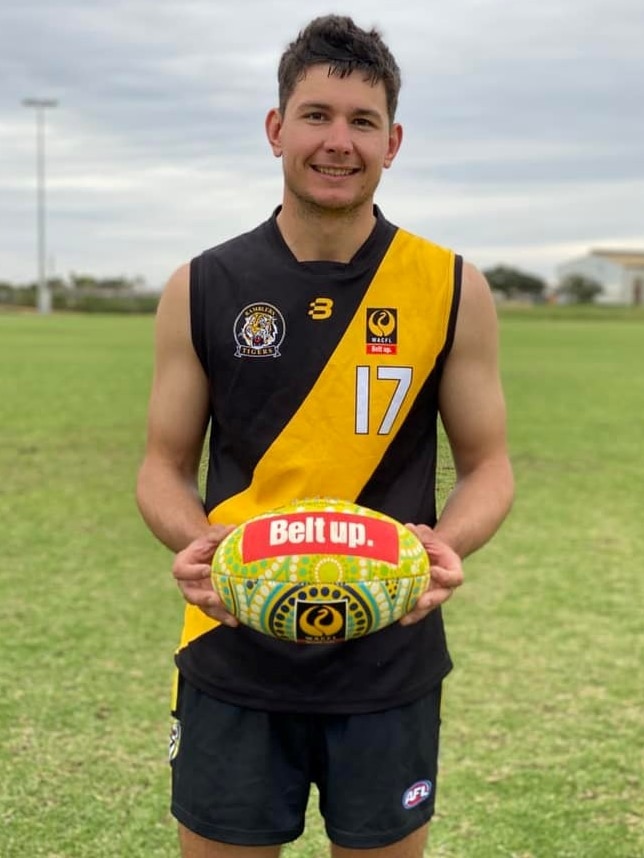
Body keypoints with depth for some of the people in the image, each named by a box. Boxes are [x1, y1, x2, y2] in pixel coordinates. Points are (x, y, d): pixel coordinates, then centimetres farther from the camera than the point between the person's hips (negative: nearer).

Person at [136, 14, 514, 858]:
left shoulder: (451, 289, -3)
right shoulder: (201, 290, -2)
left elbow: (487, 465, 2)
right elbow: (165, 465, 4)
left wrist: (448, 544, -19)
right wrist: (194, 540, -18)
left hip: (389, 667, 0)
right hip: (233, 662, 0)